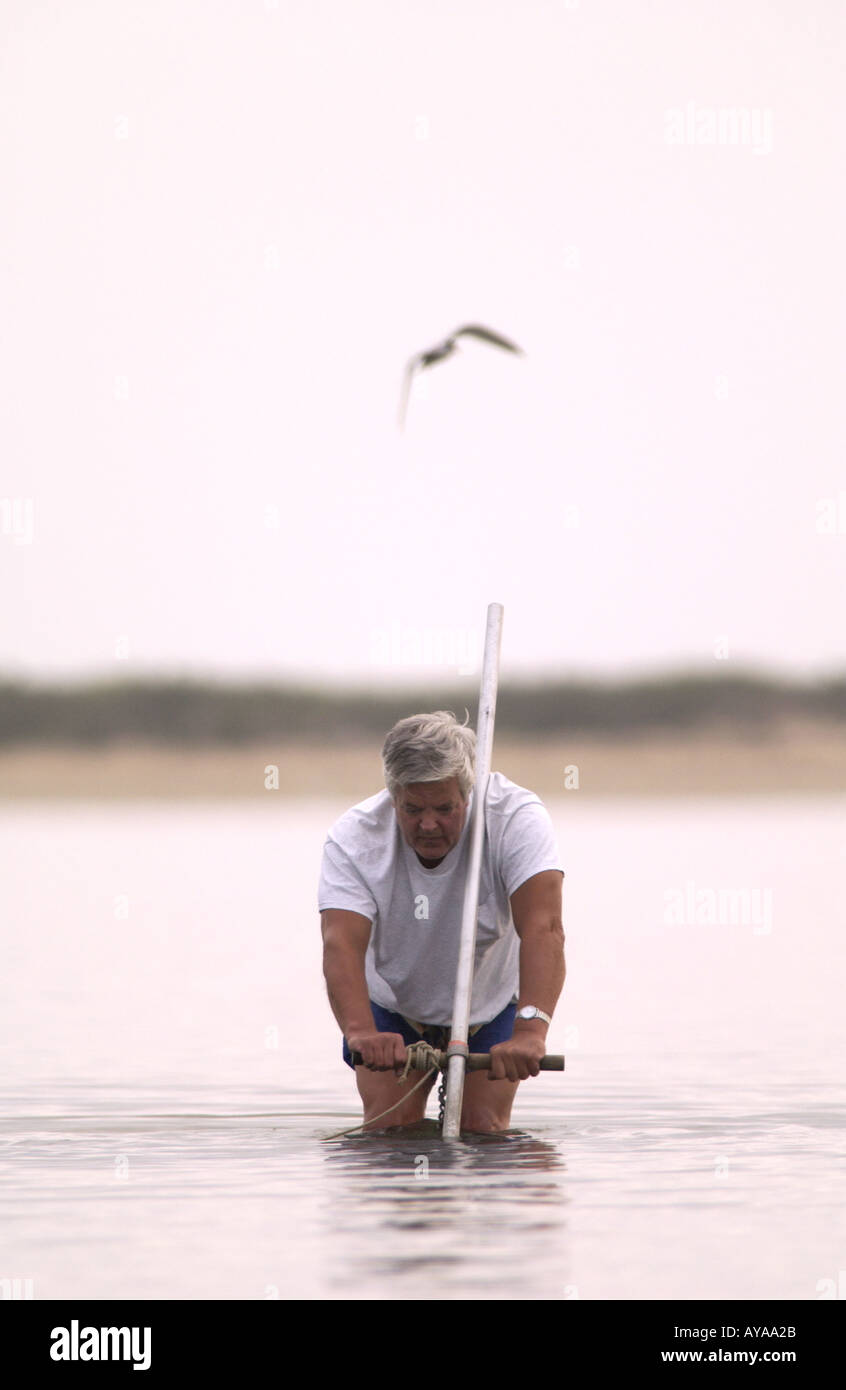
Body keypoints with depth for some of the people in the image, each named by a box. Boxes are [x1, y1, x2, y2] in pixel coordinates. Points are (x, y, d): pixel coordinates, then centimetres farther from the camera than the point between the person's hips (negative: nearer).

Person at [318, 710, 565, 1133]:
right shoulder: (353, 838, -26)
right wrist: (361, 1032, -60)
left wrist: (530, 1030, -59)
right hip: (392, 1010, 0)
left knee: (482, 1129, -10)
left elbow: (543, 928, -42)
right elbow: (341, 944, -40)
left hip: (491, 1009, 0)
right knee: (390, 1127, -12)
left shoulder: (518, 817, -30)